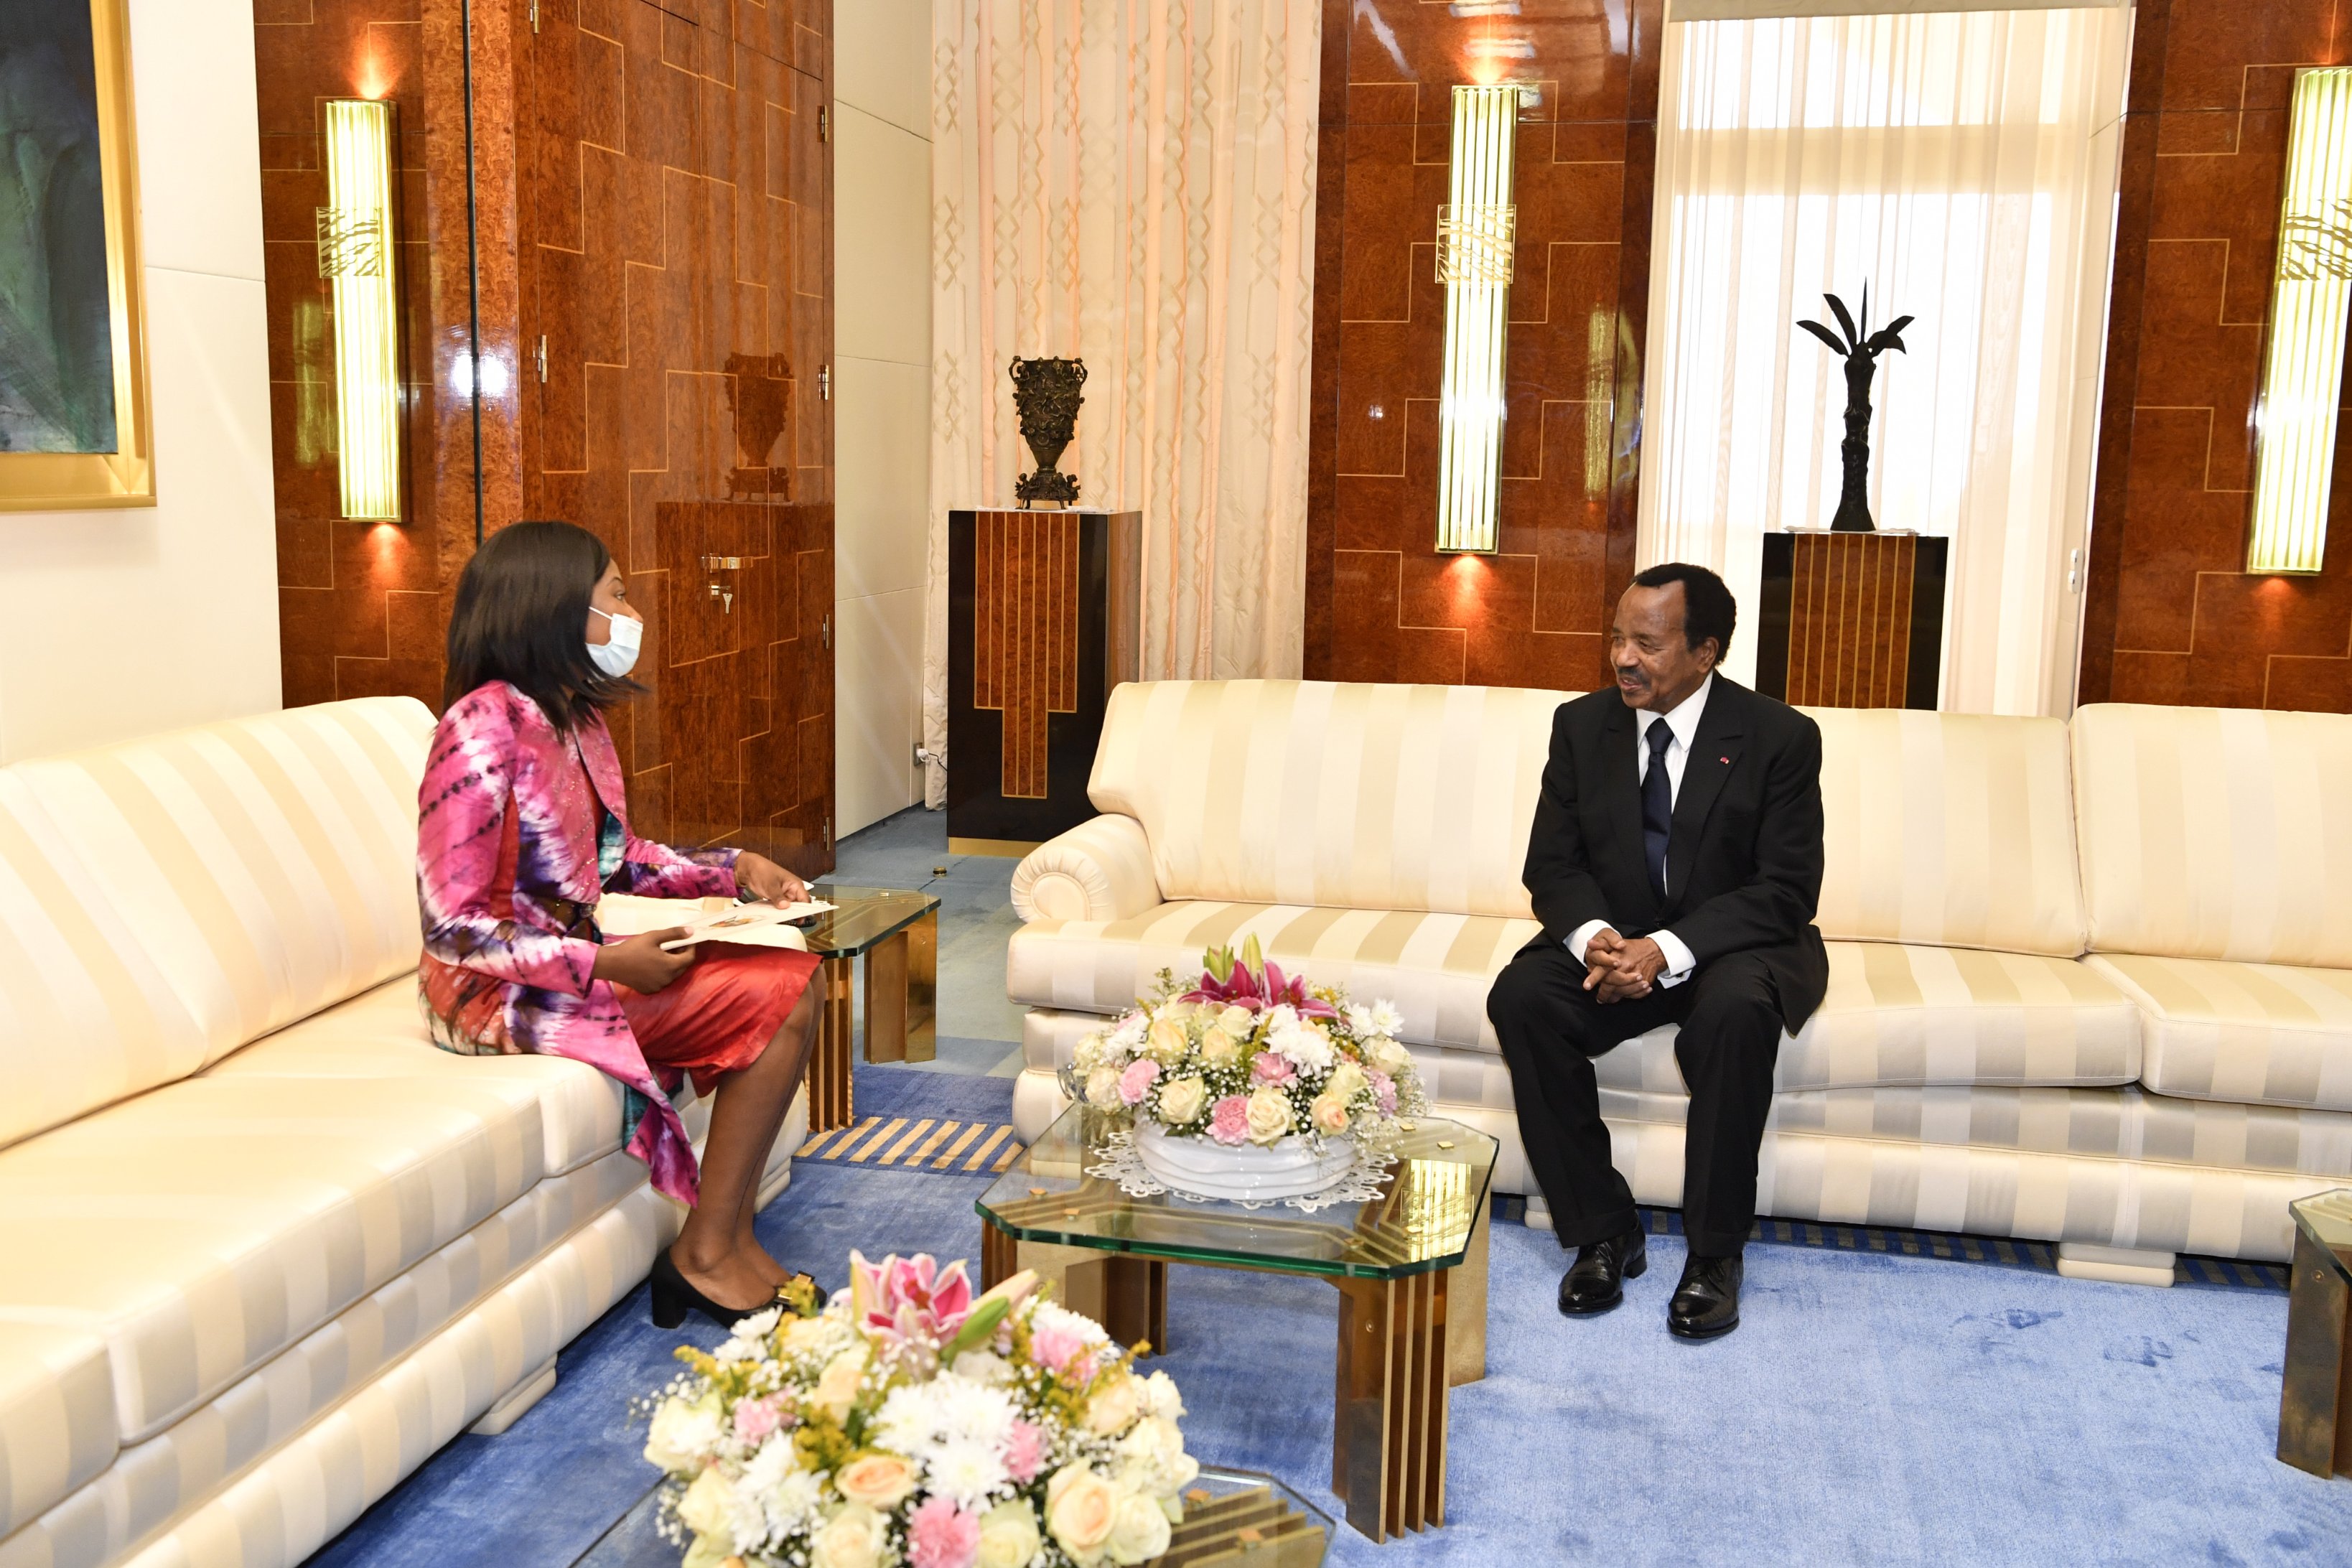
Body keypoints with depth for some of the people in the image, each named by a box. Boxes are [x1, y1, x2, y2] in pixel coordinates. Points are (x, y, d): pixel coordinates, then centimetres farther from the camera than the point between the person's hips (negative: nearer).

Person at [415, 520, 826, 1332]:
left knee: (798, 975, -4)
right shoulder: (485, 726, -20)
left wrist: (735, 869, 4)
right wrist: (604, 964, -25)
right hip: (504, 993, -9)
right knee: (778, 997, -16)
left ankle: (729, 1242, -3)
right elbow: (452, 925, -22)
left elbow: (619, 859, 19)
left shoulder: (577, 719, 8)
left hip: (588, 956, 9)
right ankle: (704, 1257, -5)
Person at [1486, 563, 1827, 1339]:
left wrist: (1668, 949, -27)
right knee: (1521, 997, -25)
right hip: (1611, 938, 4)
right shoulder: (1582, 725, 1)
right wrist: (1595, 936, -22)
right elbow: (1552, 865, 2)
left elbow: (1786, 889, -14)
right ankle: (1602, 1231, -14)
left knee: (1735, 1011, -37)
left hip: (1732, 945, -3)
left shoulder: (1779, 736, -9)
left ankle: (1715, 1253, -20)